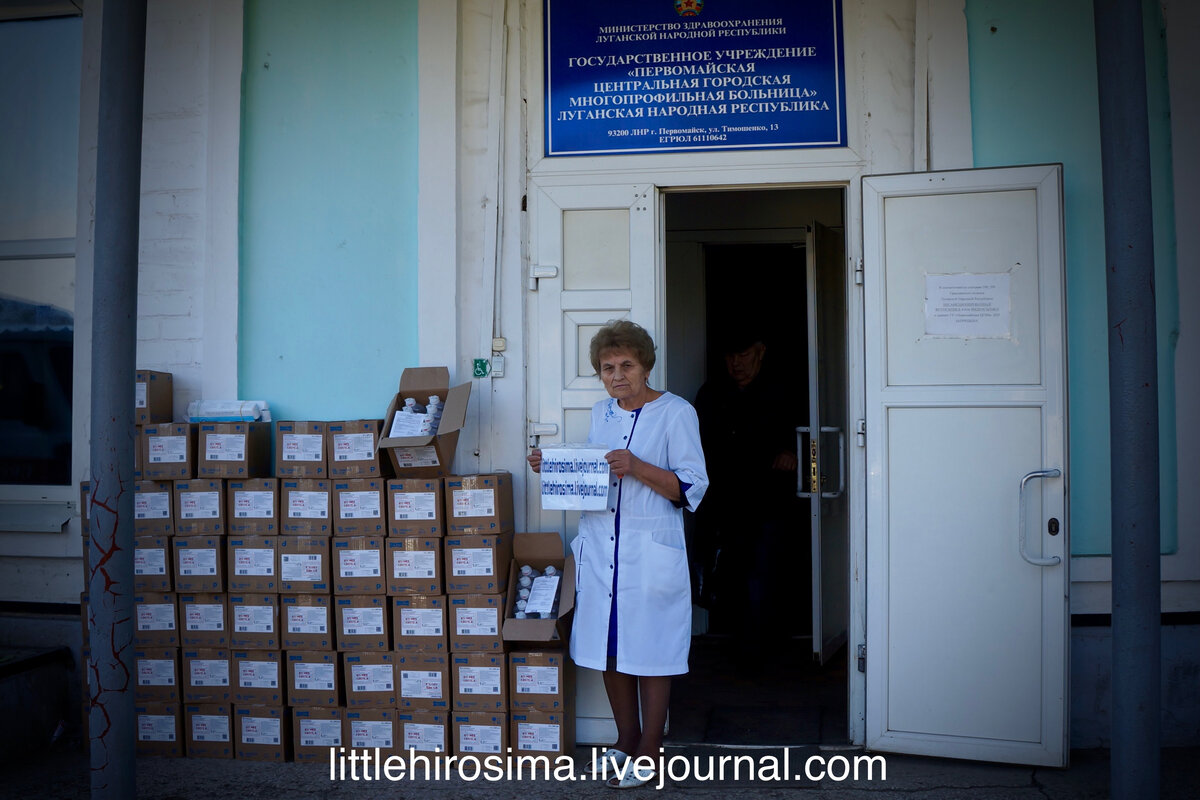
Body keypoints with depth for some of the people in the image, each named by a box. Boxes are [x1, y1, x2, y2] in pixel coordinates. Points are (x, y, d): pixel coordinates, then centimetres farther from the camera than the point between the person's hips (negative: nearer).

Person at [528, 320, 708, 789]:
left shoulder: (676, 413, -6)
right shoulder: (600, 414, 13)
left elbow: (692, 488, -11)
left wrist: (638, 468, -23)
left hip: (651, 552, -6)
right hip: (600, 548, 6)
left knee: (650, 652, 2)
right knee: (608, 649, 12)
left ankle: (648, 752, 16)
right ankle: (626, 740, 30)